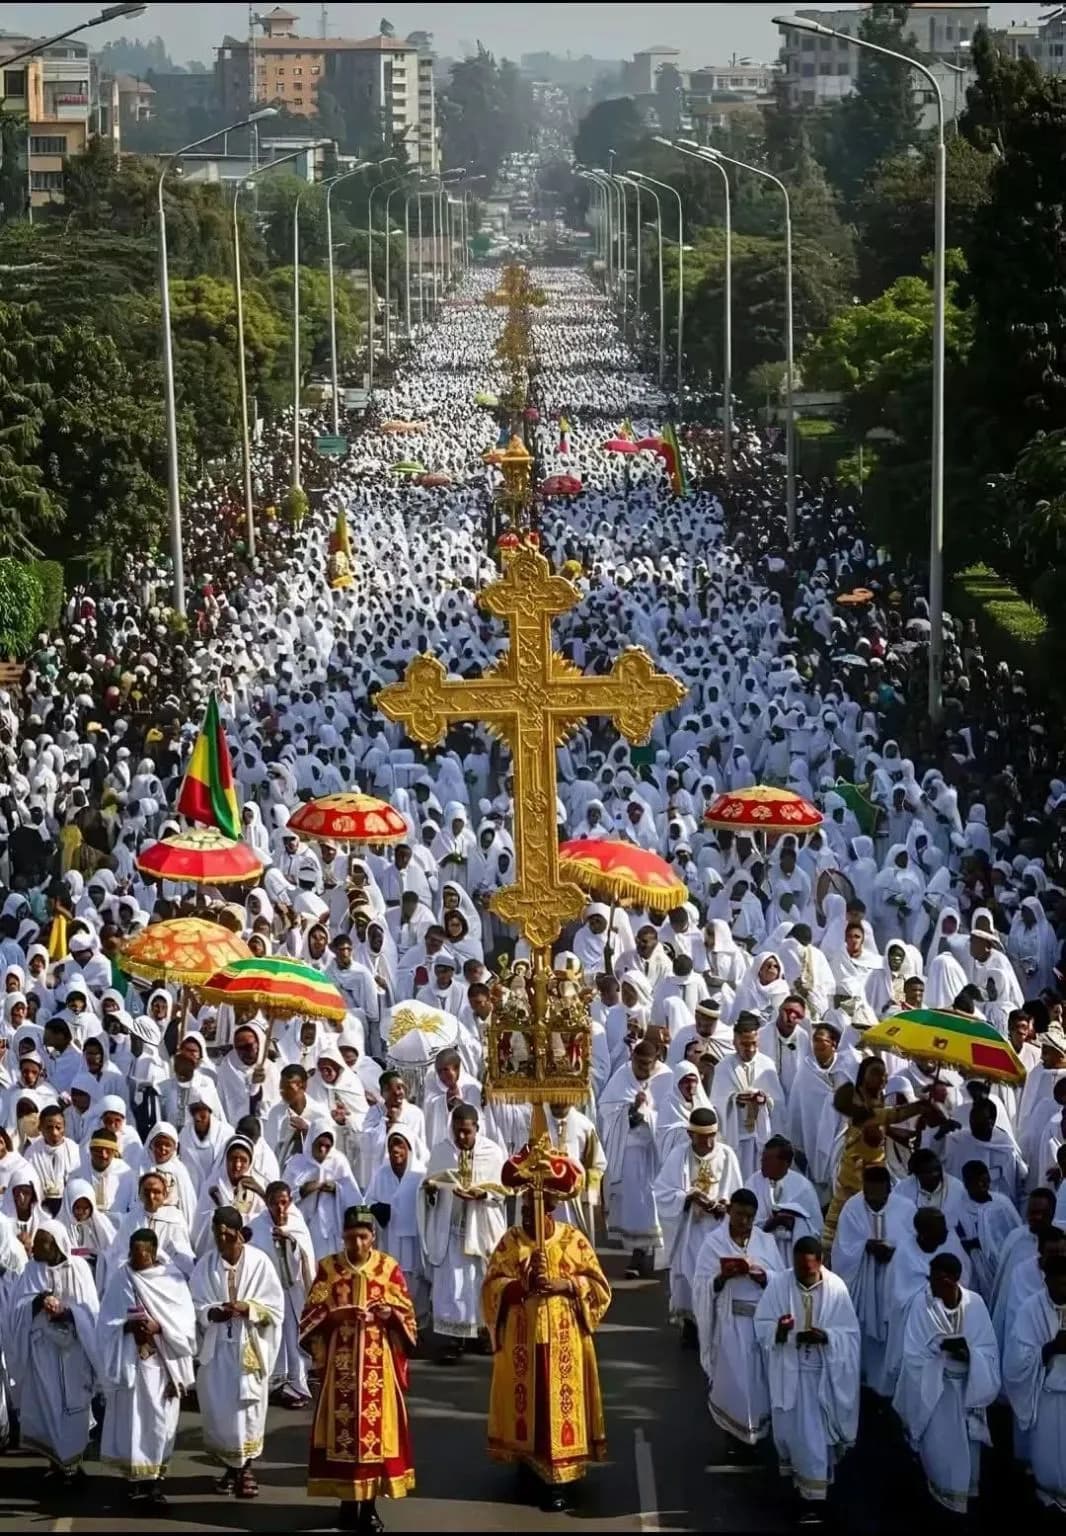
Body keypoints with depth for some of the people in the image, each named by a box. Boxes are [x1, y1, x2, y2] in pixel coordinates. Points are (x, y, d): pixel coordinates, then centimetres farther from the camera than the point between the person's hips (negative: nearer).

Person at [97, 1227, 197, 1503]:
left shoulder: (172, 1278, -2)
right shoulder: (120, 1278, 1)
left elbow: (185, 1321, -3)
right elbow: (107, 1321, 2)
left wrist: (159, 1328, -19)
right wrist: (127, 1326, -16)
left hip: (162, 1361, -1)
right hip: (129, 1360, 1)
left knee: (159, 1421, -1)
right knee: (130, 1419, 1)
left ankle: (156, 1478, 4)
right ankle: (134, 1475, 13)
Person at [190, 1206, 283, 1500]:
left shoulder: (259, 1262, -8)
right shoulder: (205, 1265, -1)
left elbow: (275, 1307, -5)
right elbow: (196, 1307, 2)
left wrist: (247, 1307, -21)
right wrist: (214, 1312, -18)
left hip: (249, 1346, -2)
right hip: (217, 1347, 2)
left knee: (248, 1406, 2)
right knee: (219, 1408, 5)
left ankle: (246, 1468, 15)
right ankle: (230, 1467, 20)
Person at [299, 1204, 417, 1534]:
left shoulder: (389, 1267, 2)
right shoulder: (328, 1267, 2)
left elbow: (406, 1313, 4)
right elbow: (312, 1314, 1)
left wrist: (389, 1313, -17)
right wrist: (336, 1315, -18)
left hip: (378, 1362, 0)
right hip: (340, 1362, 0)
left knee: (376, 1424, 0)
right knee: (342, 1425, 0)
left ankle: (370, 1504, 8)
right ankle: (347, 1501, 9)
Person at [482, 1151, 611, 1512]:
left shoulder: (574, 1240, -3)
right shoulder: (510, 1240, 0)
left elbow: (599, 1288, -3)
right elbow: (491, 1287, -5)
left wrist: (564, 1285, -18)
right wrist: (522, 1285, -22)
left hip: (563, 1340, -1)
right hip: (522, 1340, 1)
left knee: (561, 1402, -1)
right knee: (524, 1399, 7)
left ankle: (557, 1478, 2)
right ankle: (526, 1458, 22)